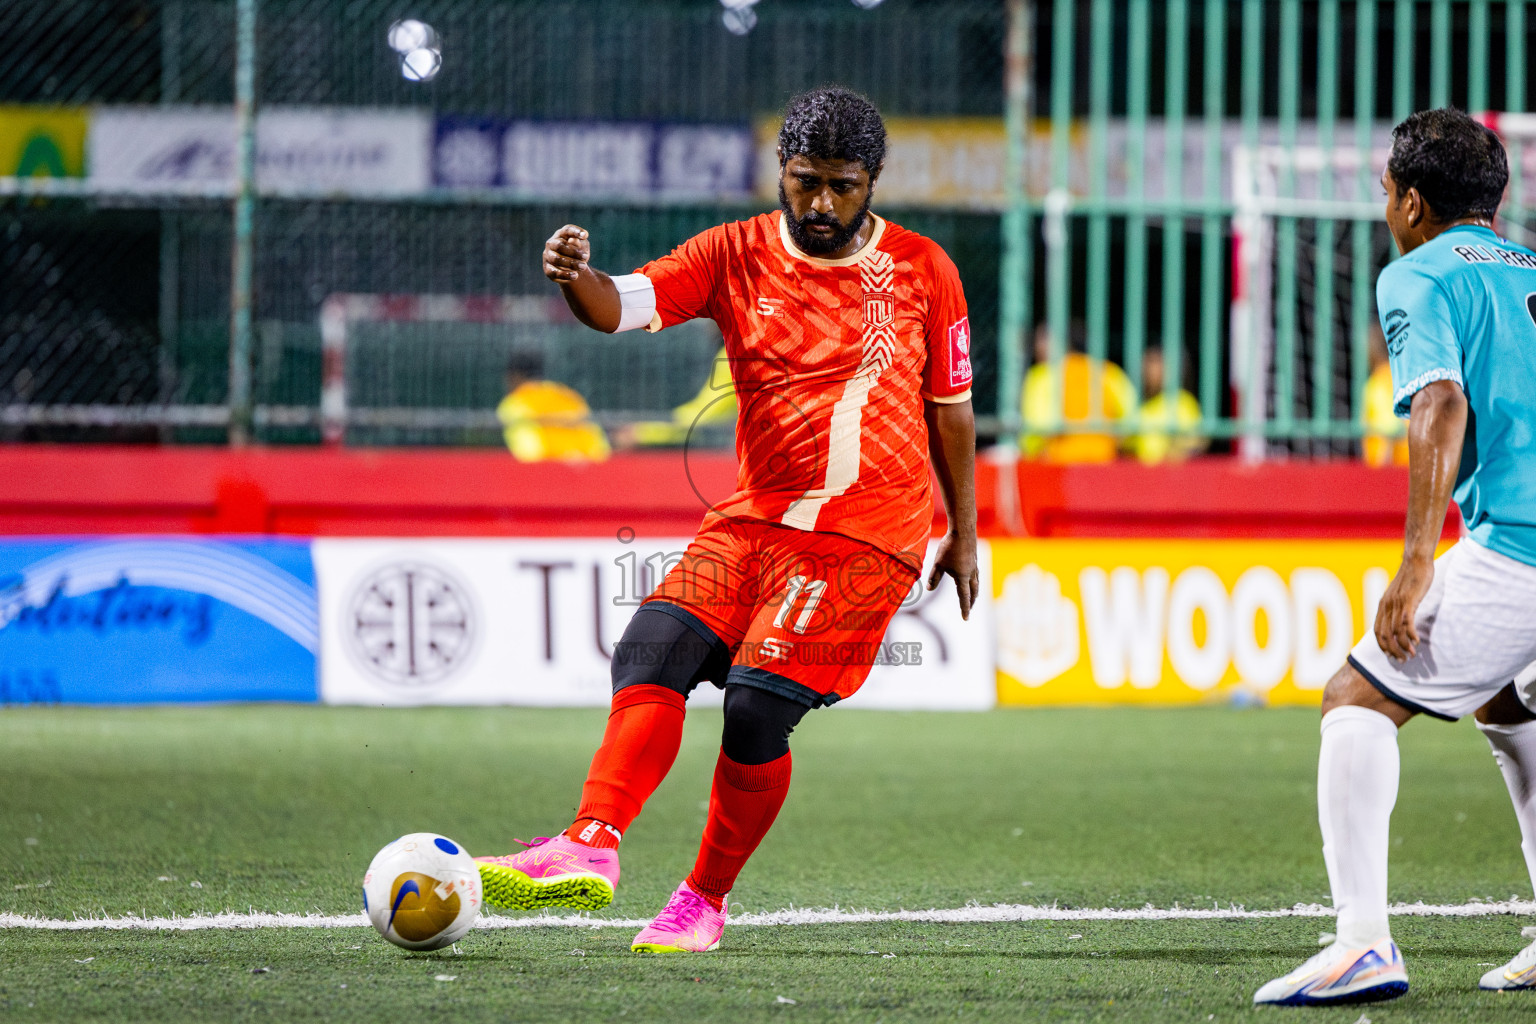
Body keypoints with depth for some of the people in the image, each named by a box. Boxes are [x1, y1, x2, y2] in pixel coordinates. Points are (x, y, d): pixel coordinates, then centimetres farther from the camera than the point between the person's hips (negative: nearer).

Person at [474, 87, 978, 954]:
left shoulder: (922, 269, 1)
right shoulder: (736, 255, 3)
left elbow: (950, 408, 10)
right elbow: (625, 306, -12)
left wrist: (963, 536, 13)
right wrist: (578, 278, -35)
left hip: (868, 539, -3)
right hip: (753, 518, 3)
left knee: (757, 706, -15)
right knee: (652, 653, -18)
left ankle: (705, 903, -1)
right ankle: (591, 851, -27)